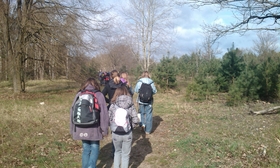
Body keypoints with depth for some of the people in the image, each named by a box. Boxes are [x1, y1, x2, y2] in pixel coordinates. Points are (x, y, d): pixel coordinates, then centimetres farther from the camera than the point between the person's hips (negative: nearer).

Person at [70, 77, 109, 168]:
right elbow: (103, 114, -7)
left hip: (81, 129, 3)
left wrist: (72, 129, 16)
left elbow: (72, 112, 9)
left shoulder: (79, 94, 5)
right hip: (94, 128, -3)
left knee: (86, 149, 16)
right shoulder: (99, 95, -3)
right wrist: (104, 130, 0)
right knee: (94, 149, 11)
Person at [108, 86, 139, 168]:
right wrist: (130, 126, 8)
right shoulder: (131, 105, -8)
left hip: (116, 133, 1)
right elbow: (136, 121, -10)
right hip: (127, 133, -1)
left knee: (117, 152, 25)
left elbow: (109, 119, -4)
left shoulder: (113, 106, -9)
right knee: (125, 154, 17)